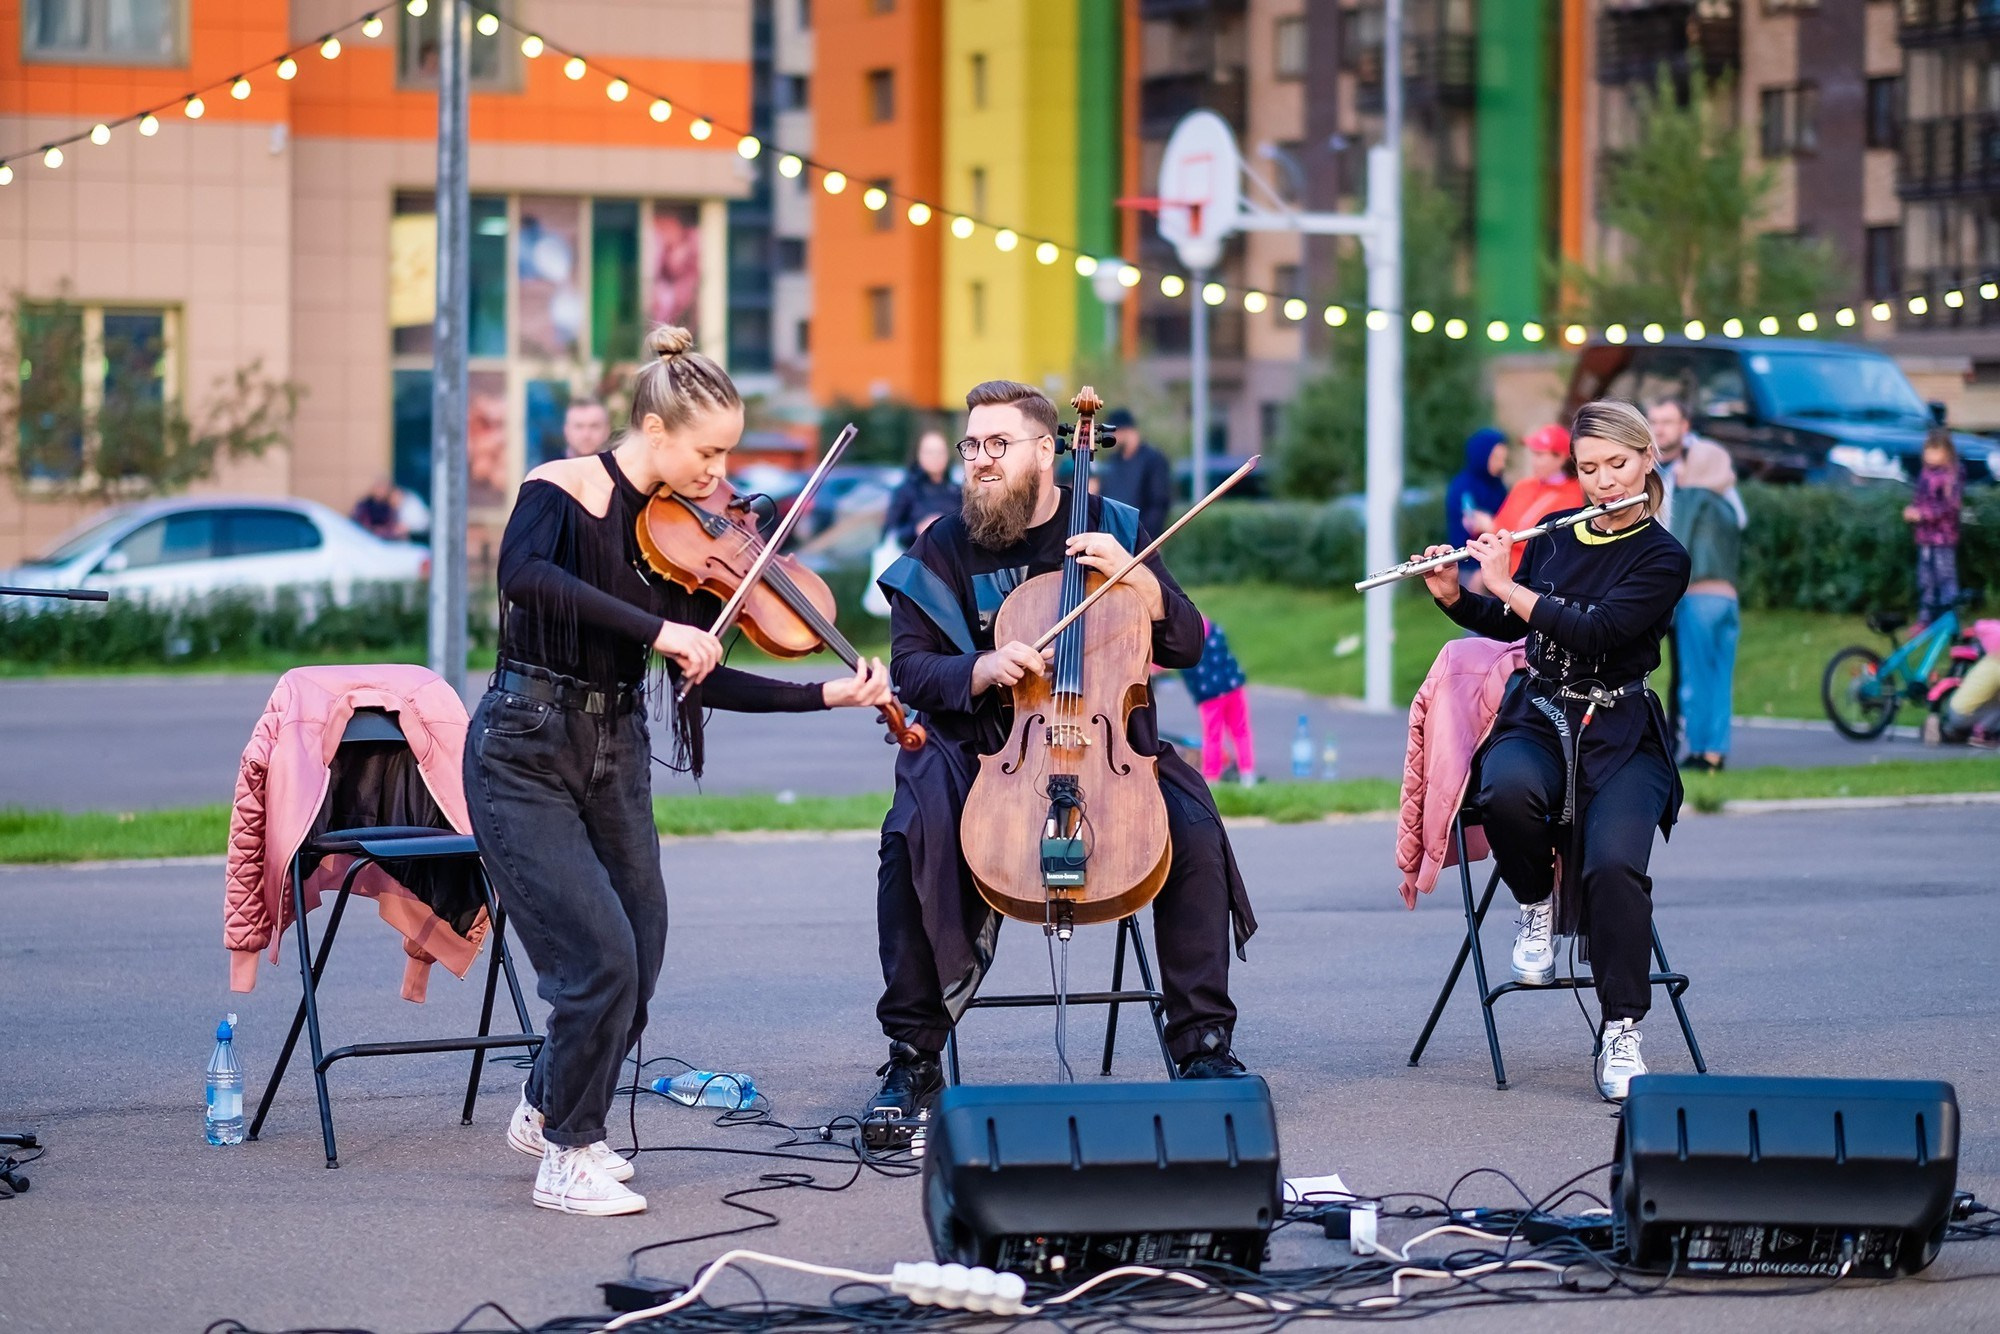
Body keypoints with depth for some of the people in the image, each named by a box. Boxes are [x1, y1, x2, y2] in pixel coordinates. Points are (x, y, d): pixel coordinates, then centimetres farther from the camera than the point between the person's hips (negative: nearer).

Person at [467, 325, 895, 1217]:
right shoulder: (561, 491, -13)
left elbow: (702, 681, 5)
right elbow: (521, 576, -35)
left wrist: (827, 695, -5)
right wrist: (657, 629, -38)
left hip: (615, 757, 6)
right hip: (525, 755, -6)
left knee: (638, 963, 7)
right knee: (600, 956, -14)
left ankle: (546, 1109, 33)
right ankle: (569, 1158, 3)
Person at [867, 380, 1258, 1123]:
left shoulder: (1112, 529, 7)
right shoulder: (943, 550, 4)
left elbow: (1185, 645, 5)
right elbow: (910, 670, -1)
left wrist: (1135, 576, -12)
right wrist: (983, 668, -20)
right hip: (981, 750, -1)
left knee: (1195, 832, -24)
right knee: (913, 839, -29)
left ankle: (1204, 1043, -12)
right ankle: (913, 1057, -18)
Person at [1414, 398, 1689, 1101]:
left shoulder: (1662, 559, -5)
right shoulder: (1554, 537, 10)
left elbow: (1595, 633, -19)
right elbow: (1513, 626, 23)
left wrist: (1507, 586, -15)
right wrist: (1454, 597, 5)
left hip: (1619, 733, -3)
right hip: (1535, 719, 3)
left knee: (1614, 861, -32)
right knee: (1508, 791, -35)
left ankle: (1621, 1035, -23)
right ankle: (1537, 903, -3)